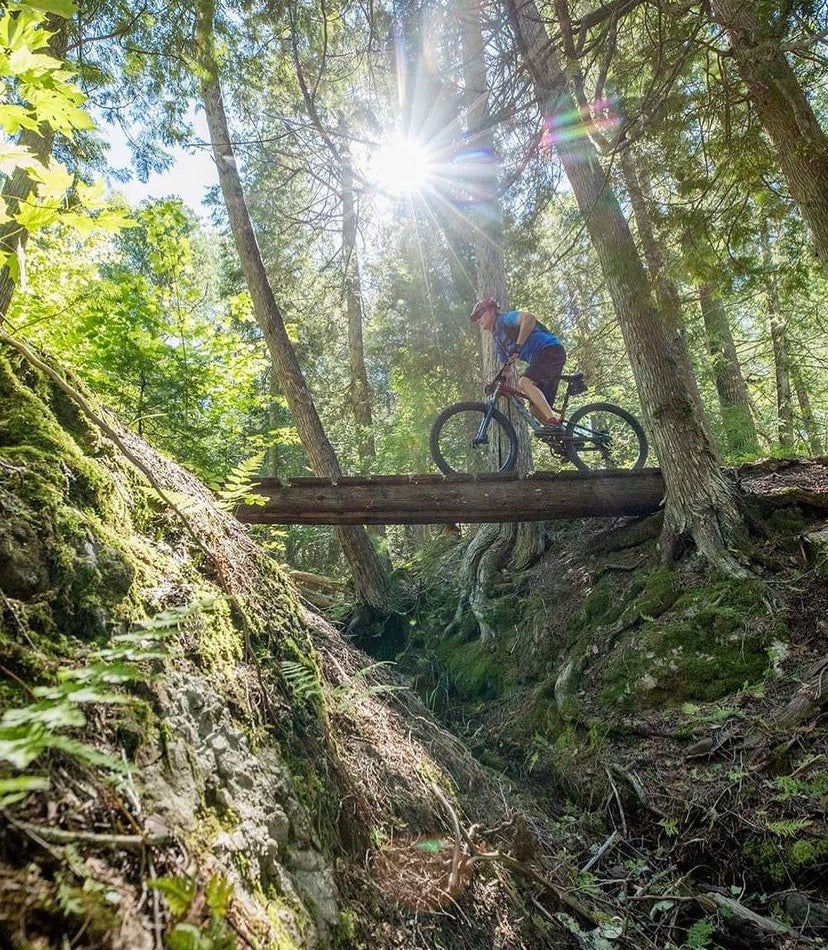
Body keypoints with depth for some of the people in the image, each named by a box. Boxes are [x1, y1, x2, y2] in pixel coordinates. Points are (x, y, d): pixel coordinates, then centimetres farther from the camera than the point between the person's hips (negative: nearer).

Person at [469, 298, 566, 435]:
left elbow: (529, 318, -22)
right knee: (536, 409, 0)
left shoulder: (506, 318, -2)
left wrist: (518, 346, -27)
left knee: (524, 382, -30)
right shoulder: (498, 340, 23)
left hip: (551, 350, -9)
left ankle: (553, 422, -35)